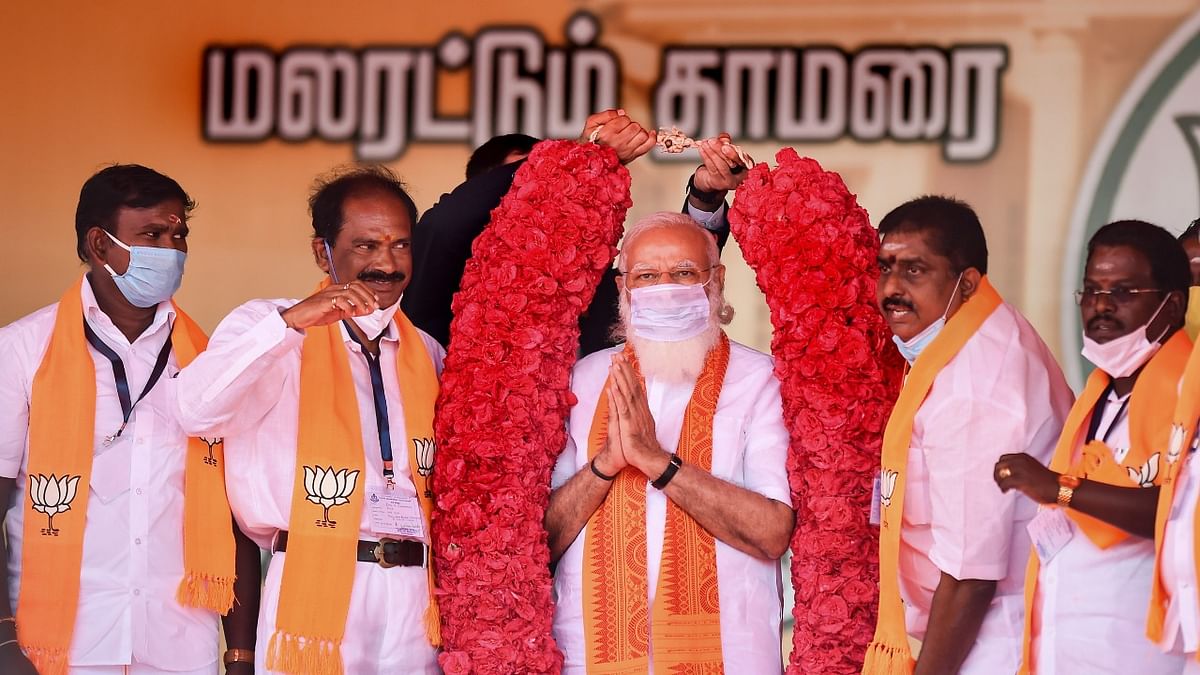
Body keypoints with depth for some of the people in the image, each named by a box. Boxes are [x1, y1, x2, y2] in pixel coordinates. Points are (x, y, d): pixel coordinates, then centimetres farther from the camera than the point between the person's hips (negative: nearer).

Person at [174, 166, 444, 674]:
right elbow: (197, 410, -18)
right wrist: (291, 321, -25)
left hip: (414, 596, 4)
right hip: (316, 588, -4)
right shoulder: (271, 327, 1)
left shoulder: (427, 355, 17)